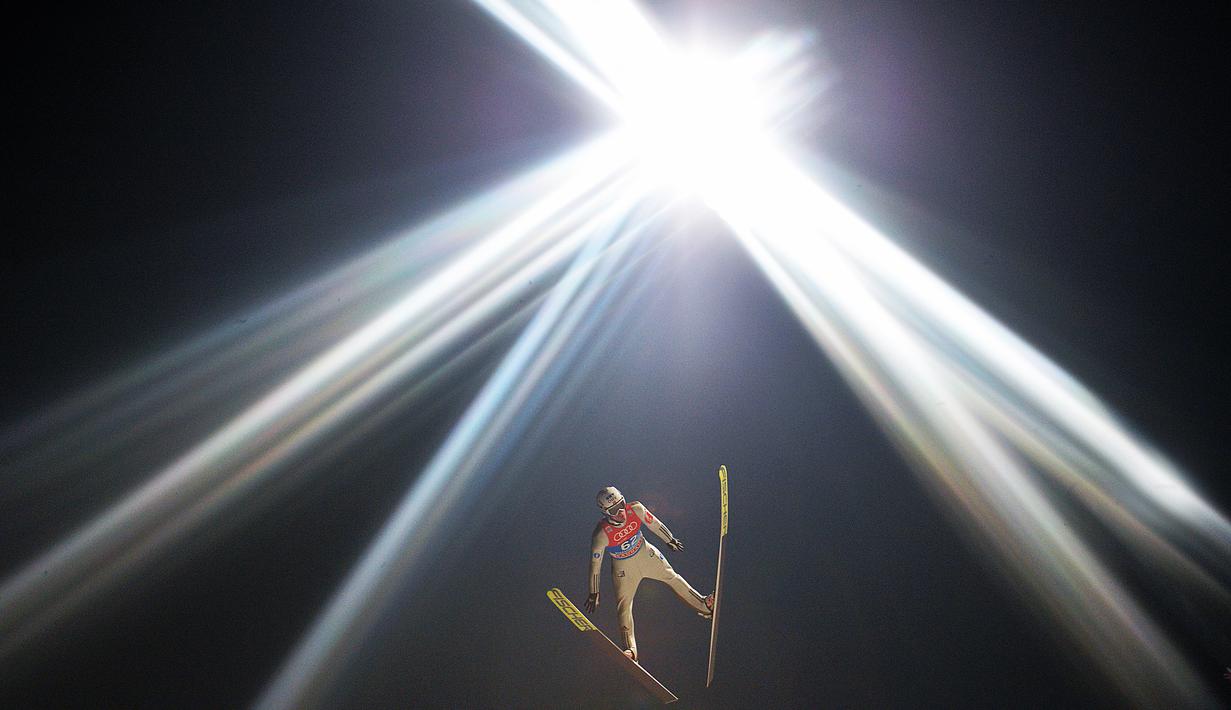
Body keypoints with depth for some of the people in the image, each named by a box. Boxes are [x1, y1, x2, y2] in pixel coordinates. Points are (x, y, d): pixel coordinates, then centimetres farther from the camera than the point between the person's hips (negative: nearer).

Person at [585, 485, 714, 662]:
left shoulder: (636, 509, -26)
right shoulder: (601, 534, -32)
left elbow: (654, 524, -5)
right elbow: (595, 565, -21)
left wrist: (670, 540, 11)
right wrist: (593, 593, -13)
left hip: (645, 553, 3)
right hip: (623, 567, -3)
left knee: (672, 577, 12)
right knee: (624, 605, -6)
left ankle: (703, 604, 27)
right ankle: (630, 648, -4)